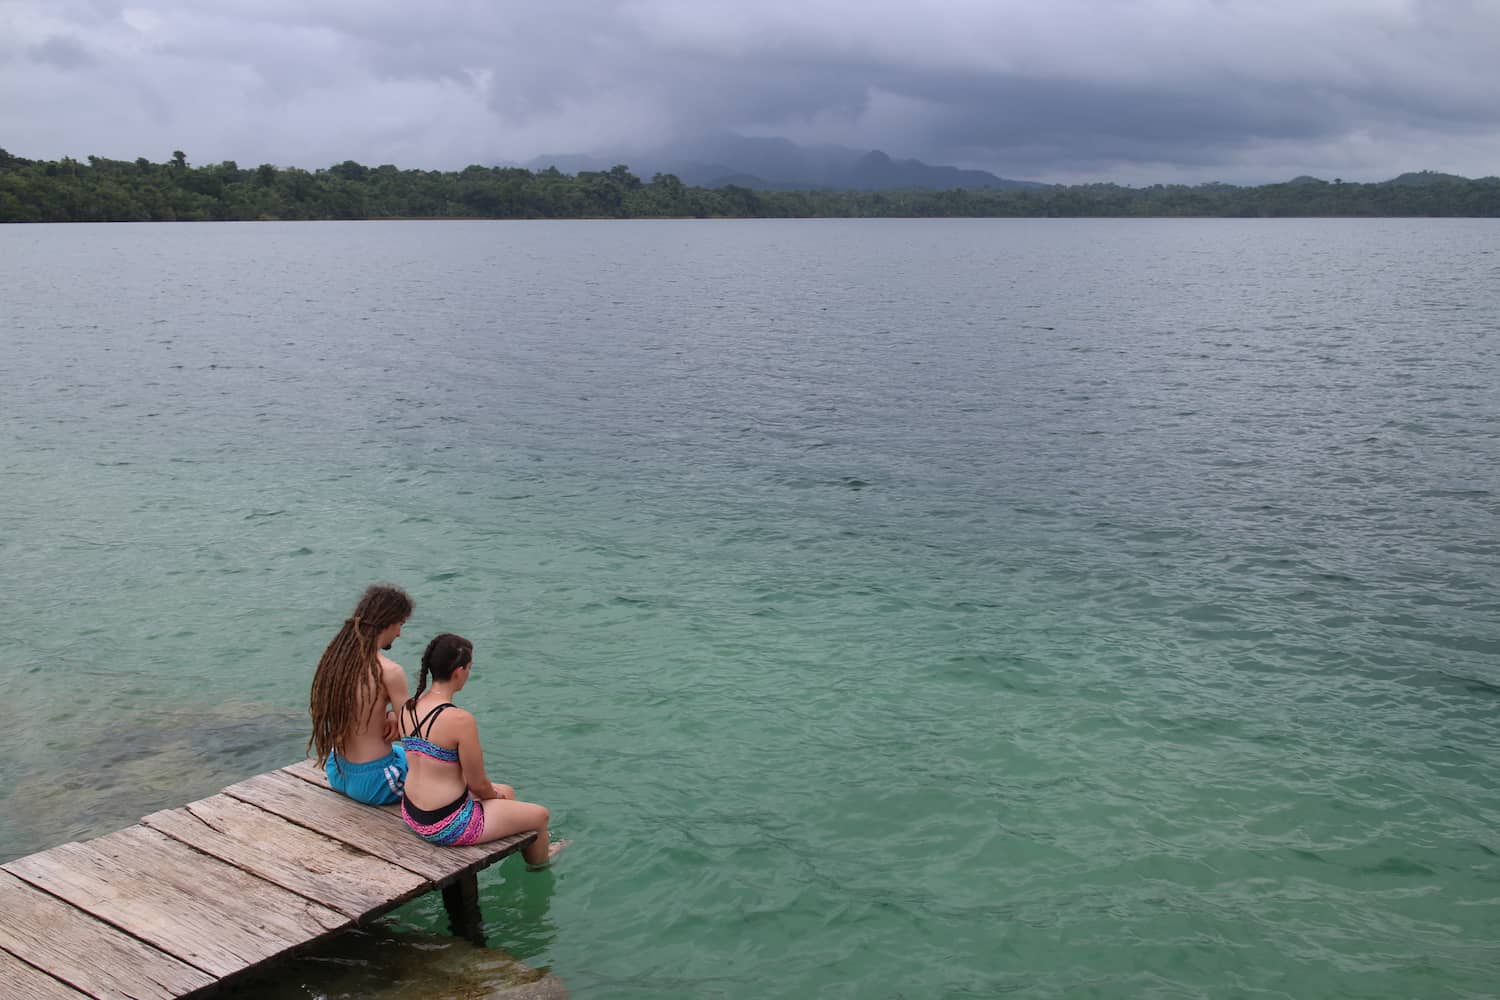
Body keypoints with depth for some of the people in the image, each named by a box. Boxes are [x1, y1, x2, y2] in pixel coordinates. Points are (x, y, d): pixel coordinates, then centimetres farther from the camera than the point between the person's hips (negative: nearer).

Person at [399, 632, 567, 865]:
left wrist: (493, 793, 15)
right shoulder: (460, 720, -27)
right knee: (540, 815, 14)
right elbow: (477, 783, -18)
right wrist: (493, 795, 7)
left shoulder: (408, 708, -1)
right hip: (446, 825, -9)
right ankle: (538, 862, 45)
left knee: (507, 792, 31)